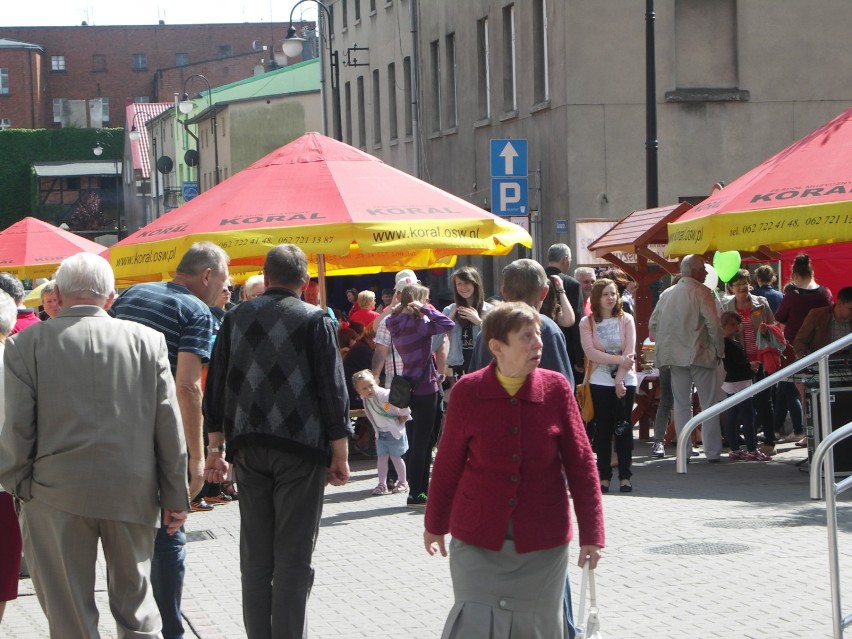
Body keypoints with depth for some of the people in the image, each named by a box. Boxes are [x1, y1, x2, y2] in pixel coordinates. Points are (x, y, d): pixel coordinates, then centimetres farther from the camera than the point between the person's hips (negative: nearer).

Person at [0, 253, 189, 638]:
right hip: (133, 492, 2)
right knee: (134, 597, 17)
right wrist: (176, 495, 7)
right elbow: (168, 423, 0)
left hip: (57, 496, -2)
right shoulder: (148, 340, -1)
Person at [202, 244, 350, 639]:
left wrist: (216, 447, 16)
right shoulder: (315, 320, -2)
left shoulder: (236, 317, 10)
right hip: (301, 448, -4)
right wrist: (339, 456, 0)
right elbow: (333, 391, -4)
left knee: (255, 558, 10)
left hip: (248, 448, 4)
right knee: (293, 558, -1)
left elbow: (215, 387, 12)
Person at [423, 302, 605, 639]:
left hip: (541, 541, 1)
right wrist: (435, 524, 14)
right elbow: (448, 463, 5)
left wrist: (591, 533, -3)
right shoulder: (467, 392, -7)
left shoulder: (556, 389, -4)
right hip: (477, 539, -1)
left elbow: (581, 464, -1)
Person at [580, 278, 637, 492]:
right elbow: (590, 352, -9)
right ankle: (604, 476, 5)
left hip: (625, 379, 0)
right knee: (603, 427, 1)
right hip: (600, 380, 0)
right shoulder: (587, 322, 1)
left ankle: (625, 476, 4)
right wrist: (617, 359, -16)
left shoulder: (626, 320, 3)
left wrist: (619, 380, -12)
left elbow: (629, 352, -4)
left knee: (623, 426, 0)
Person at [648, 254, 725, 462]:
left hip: (676, 356, 5)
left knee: (681, 404, 9)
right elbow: (713, 324, -13)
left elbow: (653, 324, 12)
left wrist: (664, 346, 19)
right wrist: (719, 350, -2)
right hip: (700, 355, -5)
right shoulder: (701, 292, -8)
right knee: (708, 403, 2)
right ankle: (713, 452, 1)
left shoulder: (667, 294, 9)